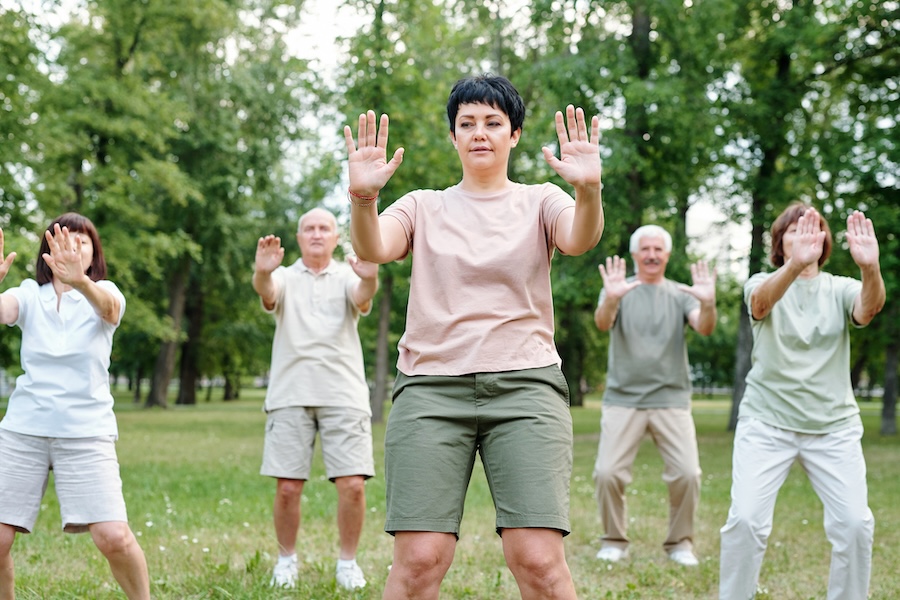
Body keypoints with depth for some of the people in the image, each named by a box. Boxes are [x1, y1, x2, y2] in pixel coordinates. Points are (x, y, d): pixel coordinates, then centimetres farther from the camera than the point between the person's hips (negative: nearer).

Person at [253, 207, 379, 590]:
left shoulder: (346, 276, 9)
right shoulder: (285, 277, 10)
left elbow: (362, 299, -14)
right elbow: (267, 292, -14)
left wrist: (370, 279, -40)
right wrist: (262, 272, -40)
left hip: (343, 395, 0)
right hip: (290, 395, 0)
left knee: (353, 485, -6)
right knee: (287, 487, -1)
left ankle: (348, 562, 13)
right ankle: (286, 559, 20)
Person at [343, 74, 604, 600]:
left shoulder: (540, 201, 13)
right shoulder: (425, 206, 15)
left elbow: (579, 240, -10)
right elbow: (373, 248, -6)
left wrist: (588, 189, -32)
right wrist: (363, 197, -27)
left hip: (526, 384, 0)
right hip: (432, 386, 1)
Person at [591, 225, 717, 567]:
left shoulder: (680, 295, 9)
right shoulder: (618, 289, 5)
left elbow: (704, 328, -8)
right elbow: (602, 324, -15)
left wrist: (708, 304, -32)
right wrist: (610, 300, -38)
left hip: (671, 399, 1)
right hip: (623, 398, -1)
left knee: (687, 473, -9)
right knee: (608, 472, -9)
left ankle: (680, 542, 11)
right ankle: (614, 541, 12)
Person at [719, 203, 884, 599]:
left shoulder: (840, 289, 6)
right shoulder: (762, 284, 3)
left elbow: (868, 309, -18)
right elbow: (761, 302, -23)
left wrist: (870, 267, -41)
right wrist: (795, 264, -45)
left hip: (834, 425, 2)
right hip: (767, 421, -1)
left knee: (855, 523, -9)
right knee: (746, 518, -13)